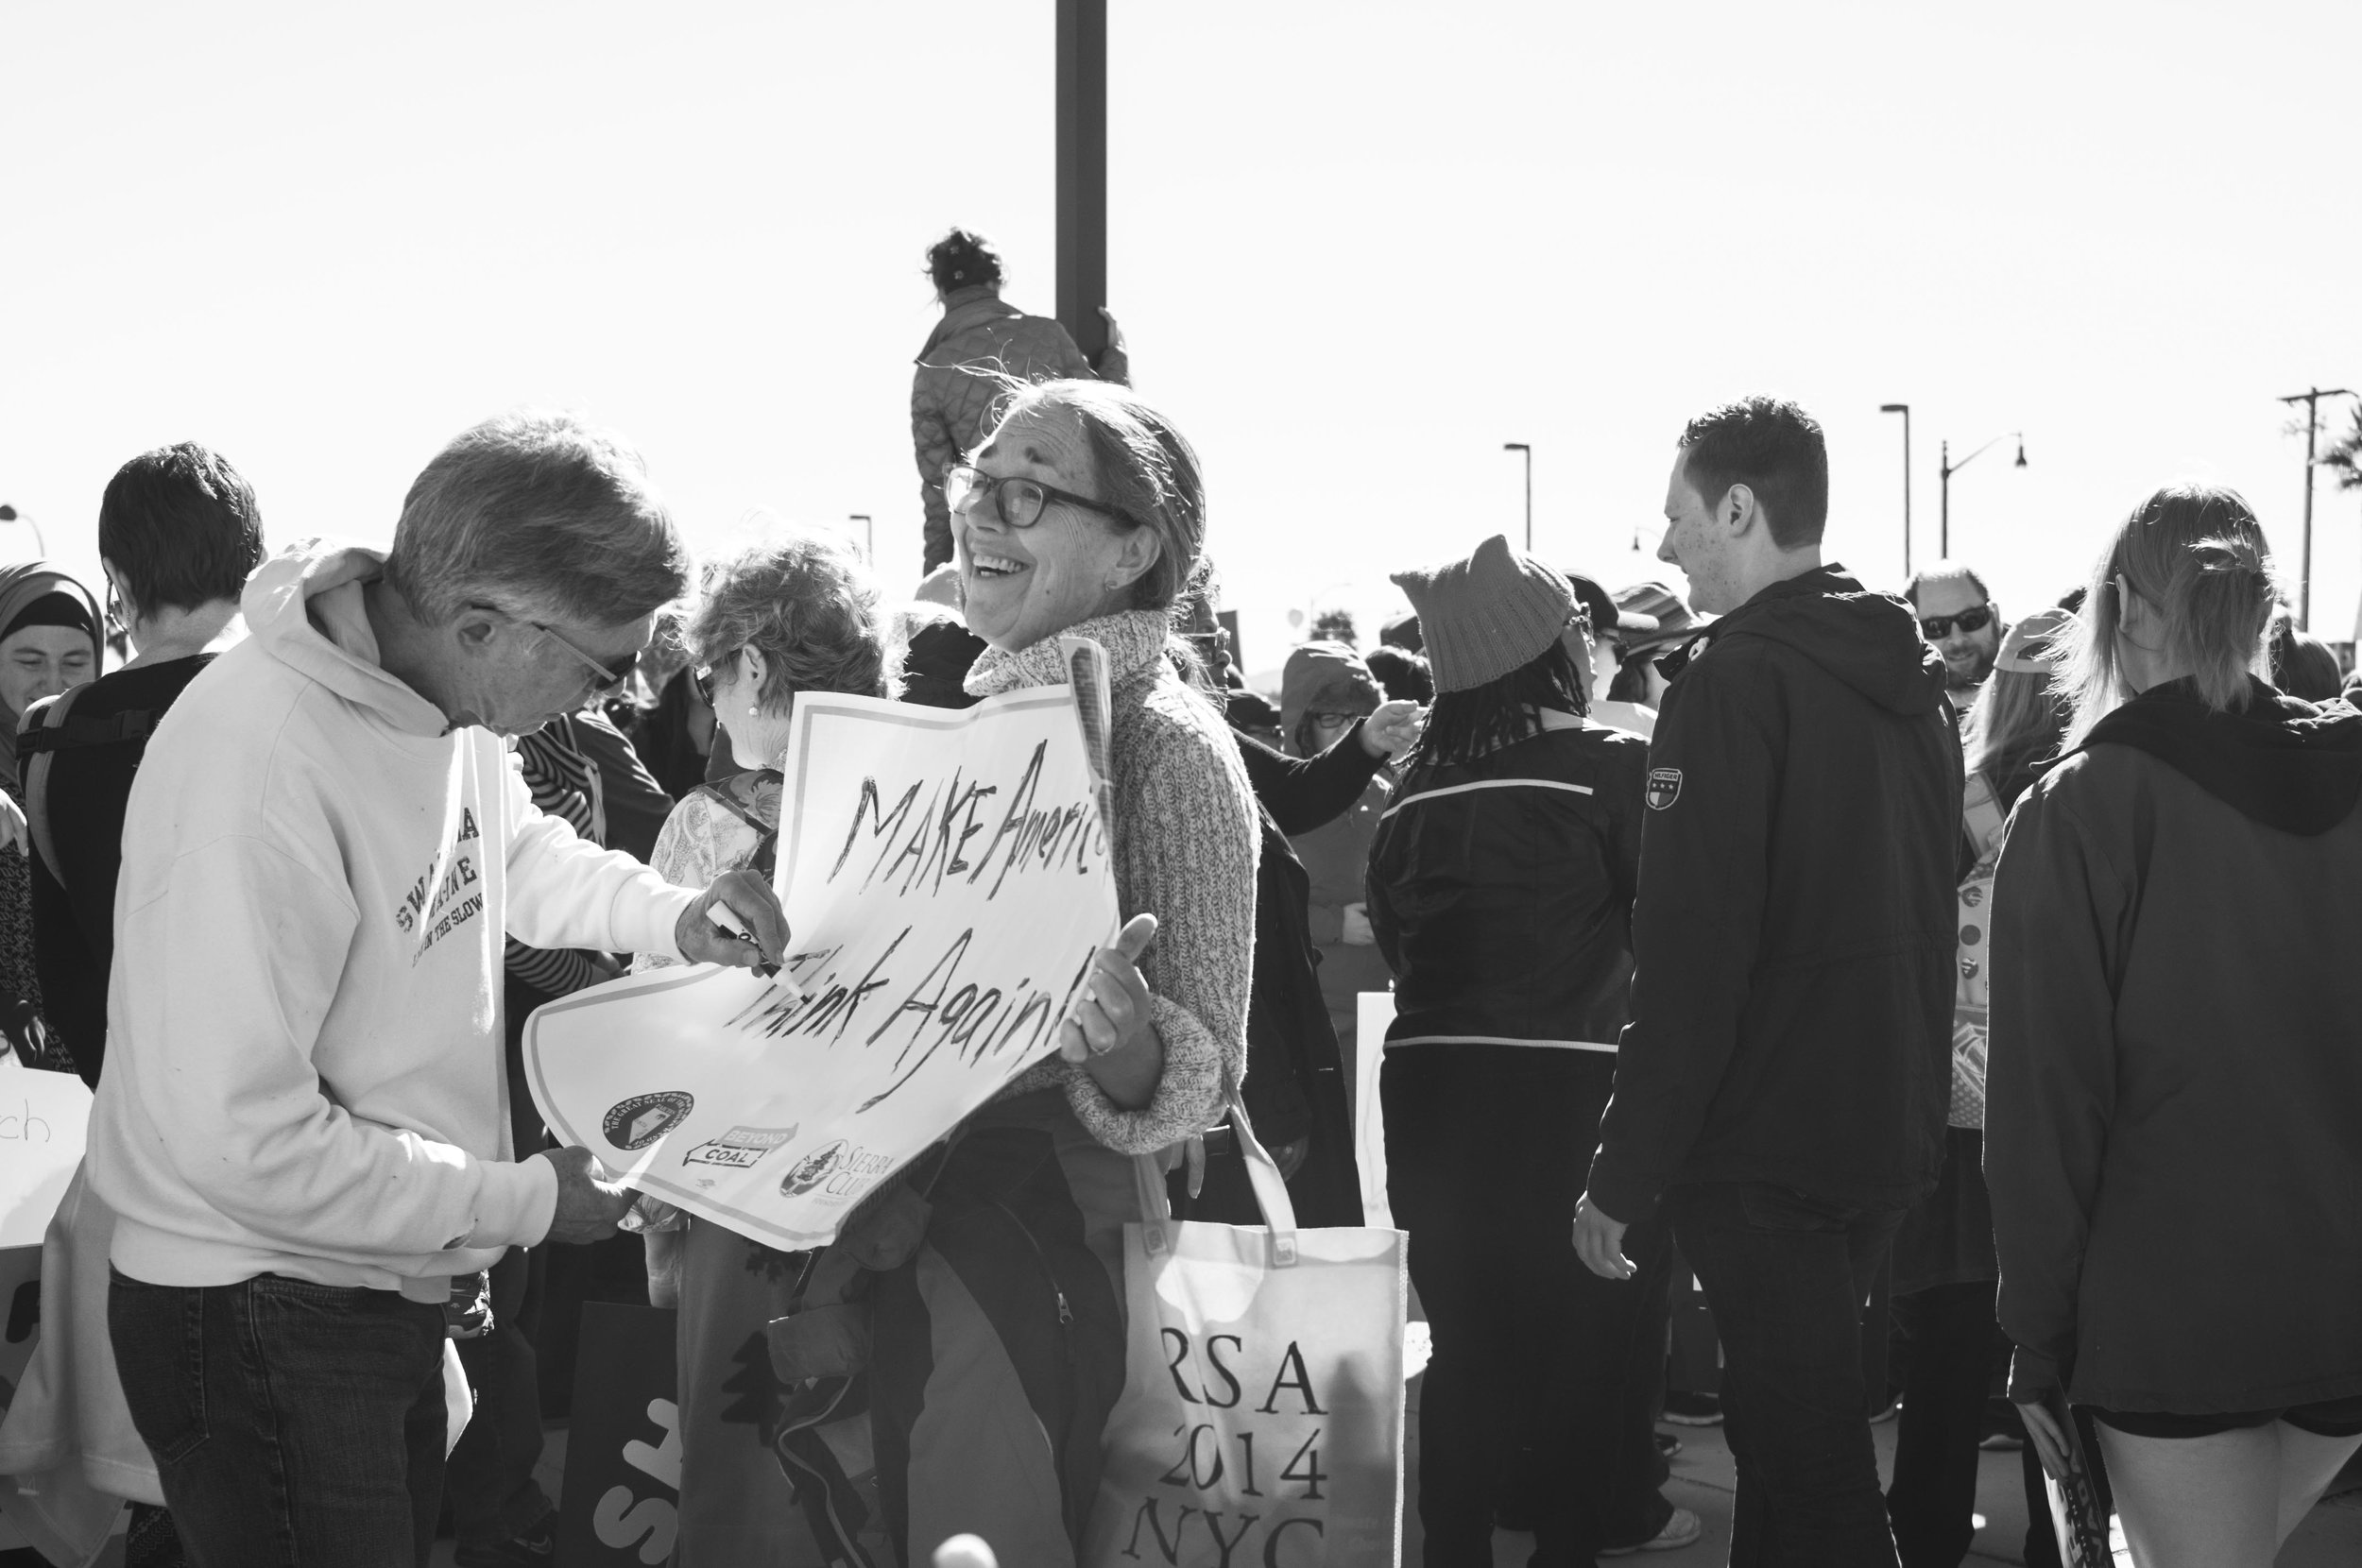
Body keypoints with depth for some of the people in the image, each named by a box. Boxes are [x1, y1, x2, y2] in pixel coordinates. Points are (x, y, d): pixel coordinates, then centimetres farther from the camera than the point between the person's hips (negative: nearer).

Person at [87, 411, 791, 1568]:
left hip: (391, 1288, 9)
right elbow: (238, 1138, -29)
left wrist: (669, 915, 2)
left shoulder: (442, 694, -5)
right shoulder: (259, 768, -31)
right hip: (258, 1322, -8)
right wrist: (519, 1203, -21)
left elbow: (508, 851, 19)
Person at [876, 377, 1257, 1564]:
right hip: (911, 1224, 7)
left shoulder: (1169, 745, -12)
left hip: (1050, 1252, -7)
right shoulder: (991, 719, 10)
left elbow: (1201, 1072, -14)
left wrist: (1125, 1049, -34)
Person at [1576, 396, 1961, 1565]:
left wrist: (1623, 1173, -15)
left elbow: (1691, 953, -19)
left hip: (1765, 1149, -8)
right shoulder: (1910, 678, 11)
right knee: (1807, 1436, 20)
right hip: (1889, 1130, 8)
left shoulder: (1738, 680, -15)